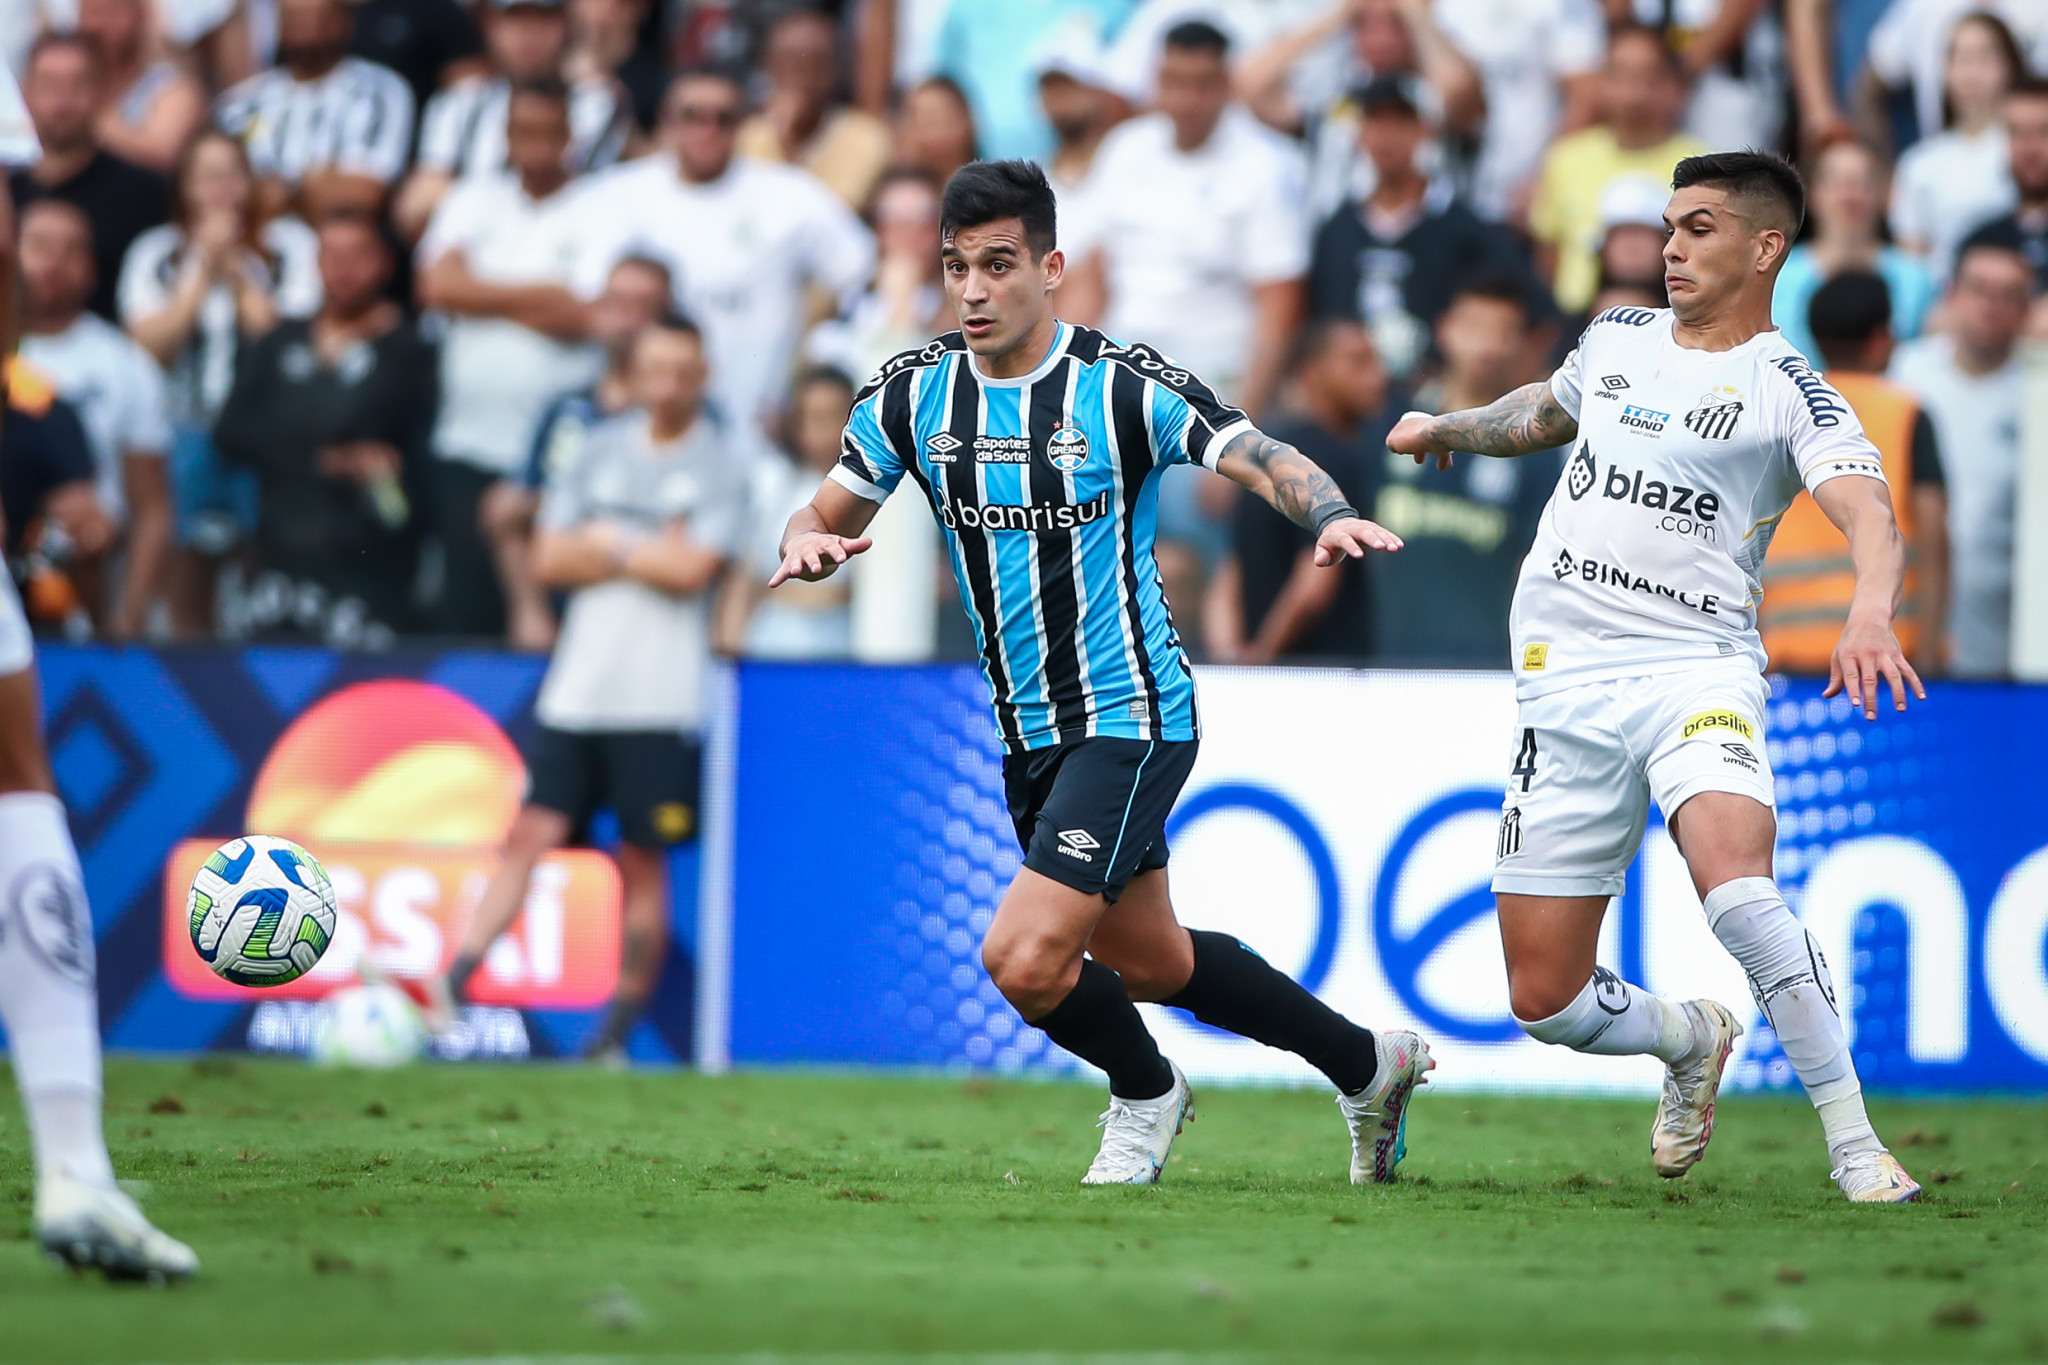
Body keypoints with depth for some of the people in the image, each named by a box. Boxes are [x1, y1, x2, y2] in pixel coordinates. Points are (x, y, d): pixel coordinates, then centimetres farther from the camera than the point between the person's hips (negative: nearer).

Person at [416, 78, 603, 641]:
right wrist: (544, 294, -4)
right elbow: (440, 284, -2)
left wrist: (492, 302, -4)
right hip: (471, 446, 3)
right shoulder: (475, 202, 13)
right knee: (466, 612, 2)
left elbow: (583, 319, -11)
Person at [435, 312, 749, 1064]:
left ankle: (618, 1030, 9)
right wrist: (650, 555, -2)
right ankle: (450, 987, -11)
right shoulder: (602, 448, 13)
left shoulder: (724, 458, 1)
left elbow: (693, 569, -10)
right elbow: (551, 558, 7)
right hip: (576, 688, 3)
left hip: (660, 699, -3)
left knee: (644, 862, 1)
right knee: (530, 834, -6)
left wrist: (606, 547, 1)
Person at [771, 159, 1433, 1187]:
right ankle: (1366, 1064, 39)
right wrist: (808, 543, -16)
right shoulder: (913, 392, 0)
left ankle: (1144, 1092, 14)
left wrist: (1332, 517, -38)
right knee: (1146, 959, 19)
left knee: (1023, 959, -18)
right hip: (1029, 731, 7)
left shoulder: (1125, 385, -14)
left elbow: (1268, 463, -16)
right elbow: (826, 516, 8)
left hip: (1130, 716, -7)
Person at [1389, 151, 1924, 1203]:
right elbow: (1546, 410, 39)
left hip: (1695, 666, -5)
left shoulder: (1790, 391, -4)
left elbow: (1870, 519, -22)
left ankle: (1854, 1145, -25)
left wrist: (1870, 615, -39)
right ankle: (1689, 1041, 37)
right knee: (1544, 1001, 3)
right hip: (1564, 681, 5)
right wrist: (1450, 428, 29)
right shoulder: (1618, 337, 14)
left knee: (1733, 881, -35)